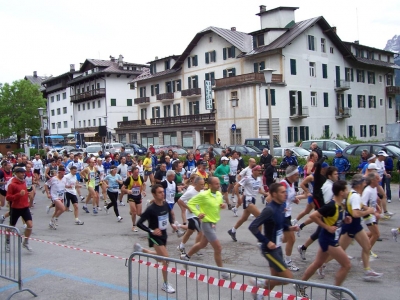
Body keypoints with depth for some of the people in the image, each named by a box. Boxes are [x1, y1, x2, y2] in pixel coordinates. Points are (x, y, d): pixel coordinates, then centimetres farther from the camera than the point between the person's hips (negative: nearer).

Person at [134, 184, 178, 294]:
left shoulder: (166, 205, -7)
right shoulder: (151, 209, -25)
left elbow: (169, 214, 16)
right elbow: (139, 223, -22)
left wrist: (172, 223, -1)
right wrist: (151, 231, -26)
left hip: (163, 234, 7)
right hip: (155, 237, -7)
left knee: (161, 256, 23)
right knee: (166, 258, -14)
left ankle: (140, 249, 44)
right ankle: (165, 284, 4)